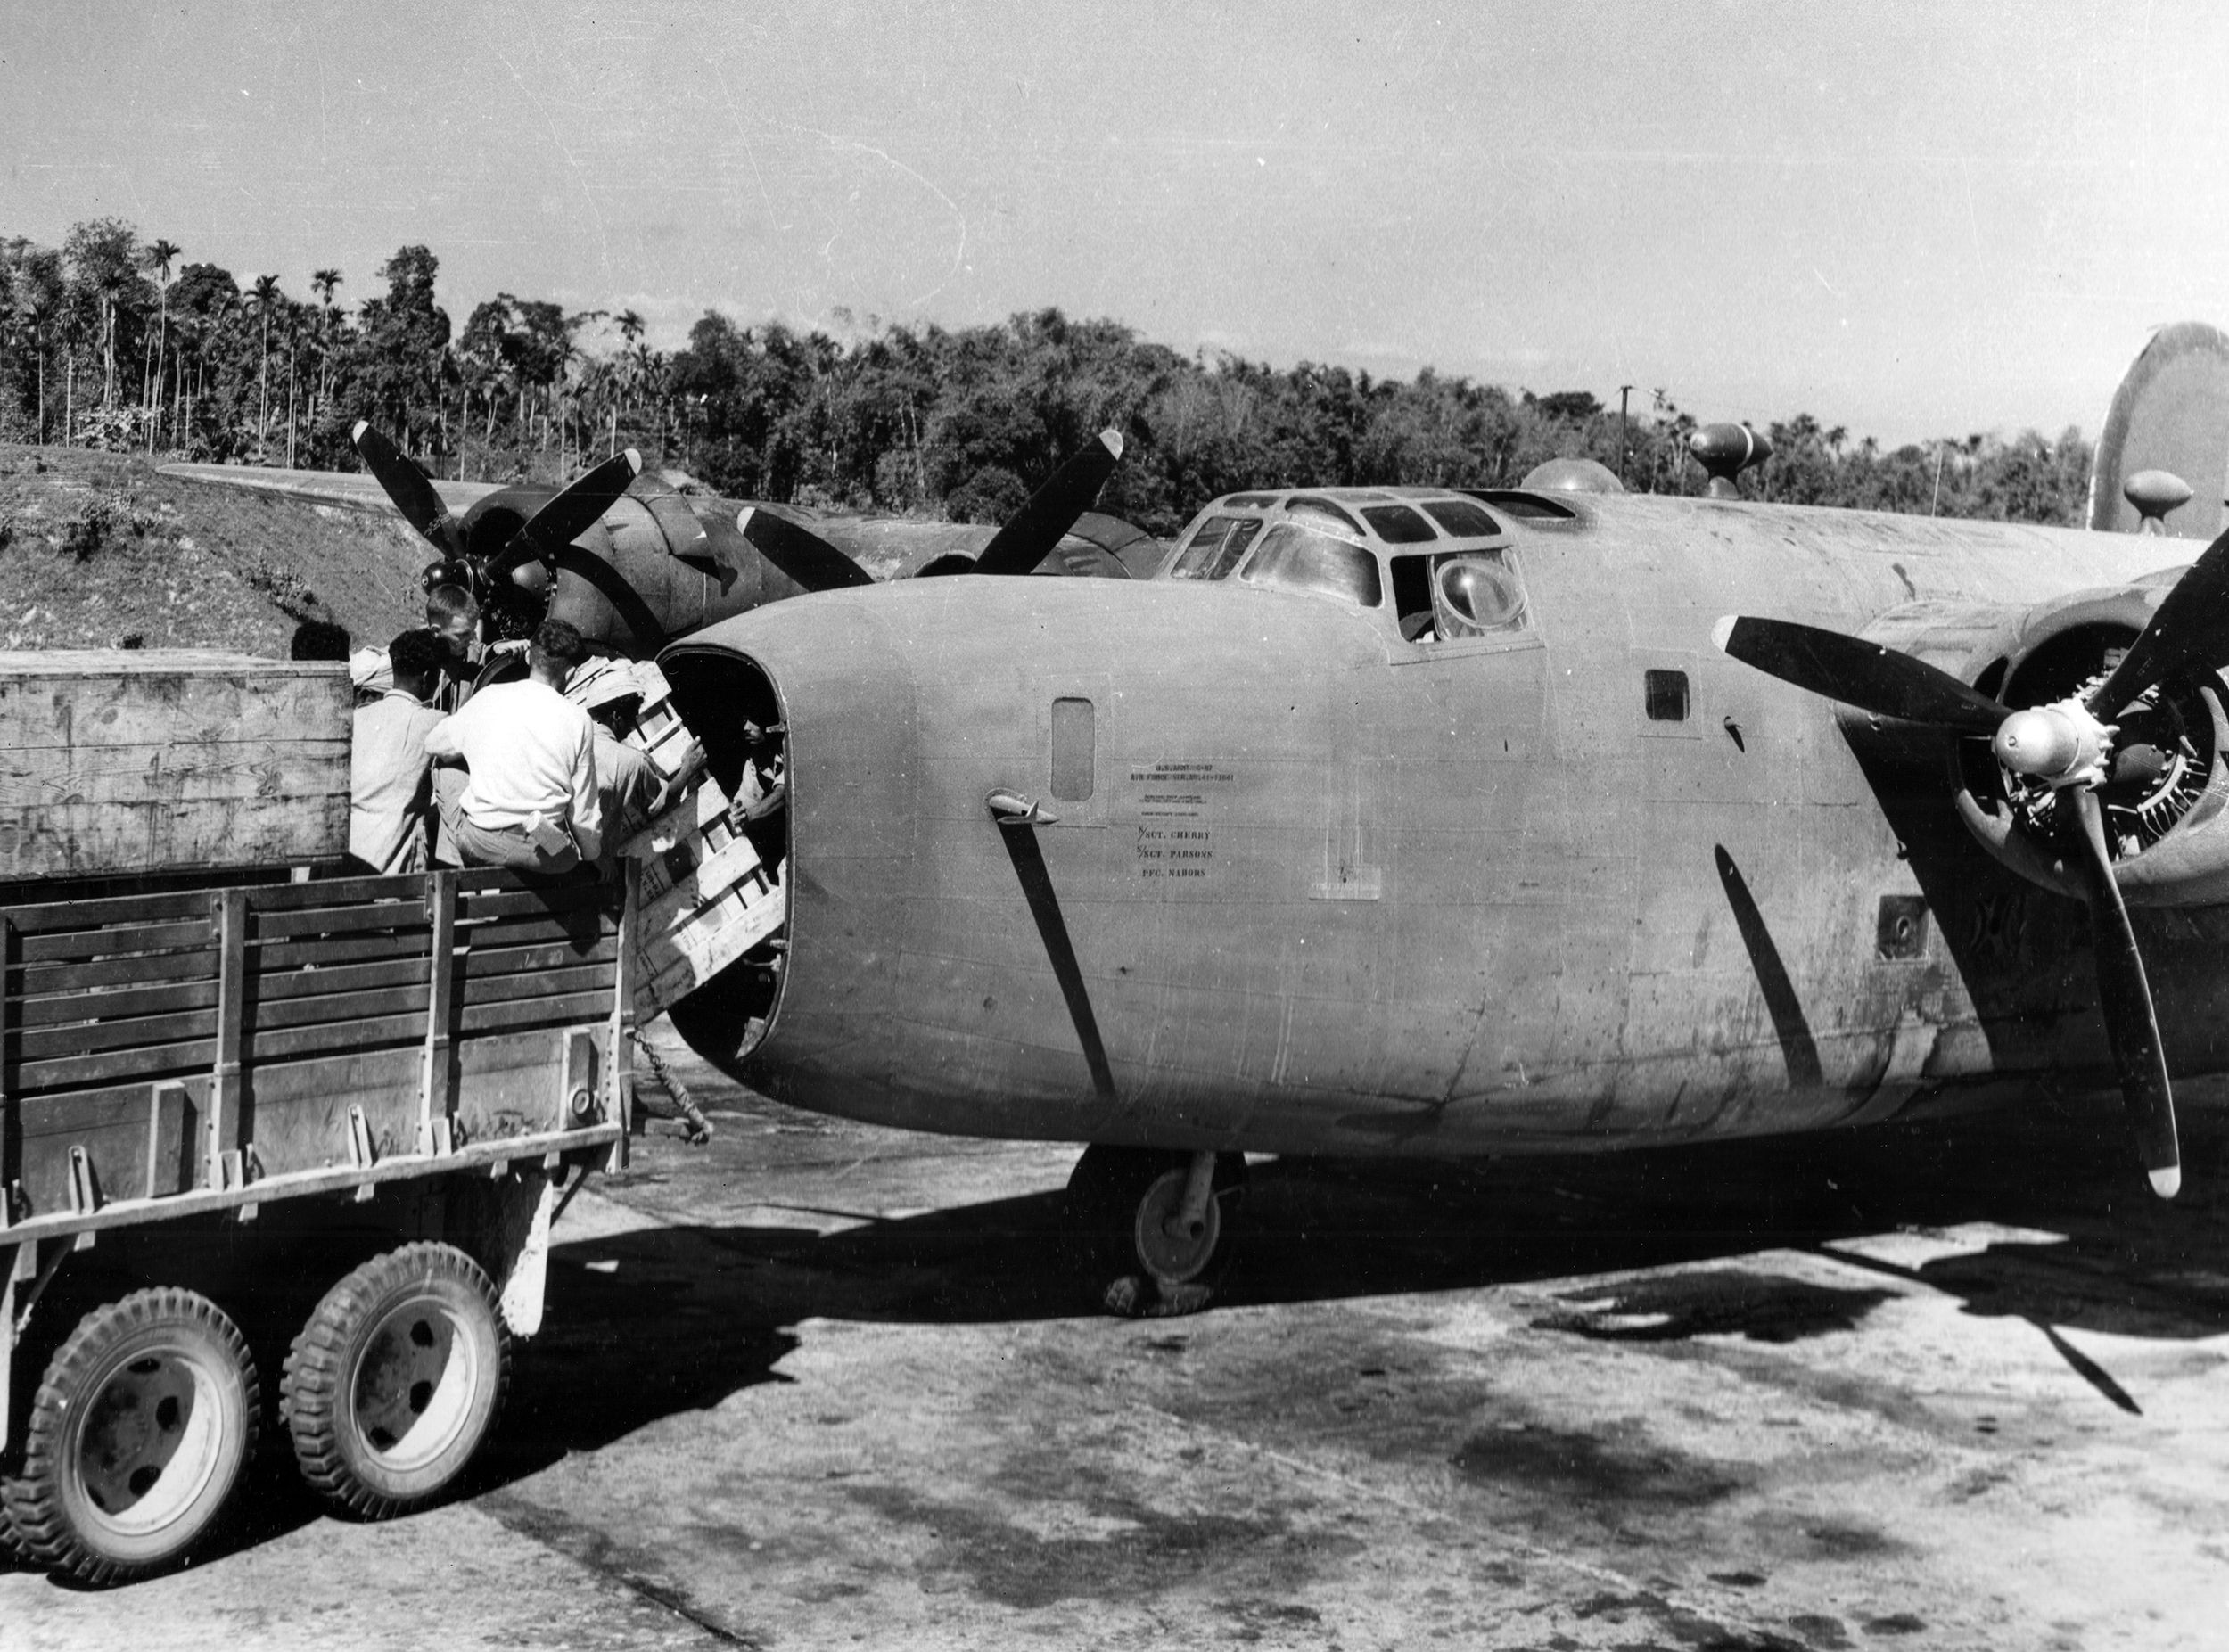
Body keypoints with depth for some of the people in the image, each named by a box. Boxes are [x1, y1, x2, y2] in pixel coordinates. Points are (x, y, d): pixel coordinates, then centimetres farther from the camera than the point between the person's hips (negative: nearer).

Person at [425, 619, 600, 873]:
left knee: (444, 774, 26)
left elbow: (431, 744, 20)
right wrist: (594, 855, 17)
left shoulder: (487, 698, 1)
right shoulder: (578, 721, -5)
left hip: (478, 845, 1)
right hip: (545, 857, -1)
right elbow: (583, 810, 0)